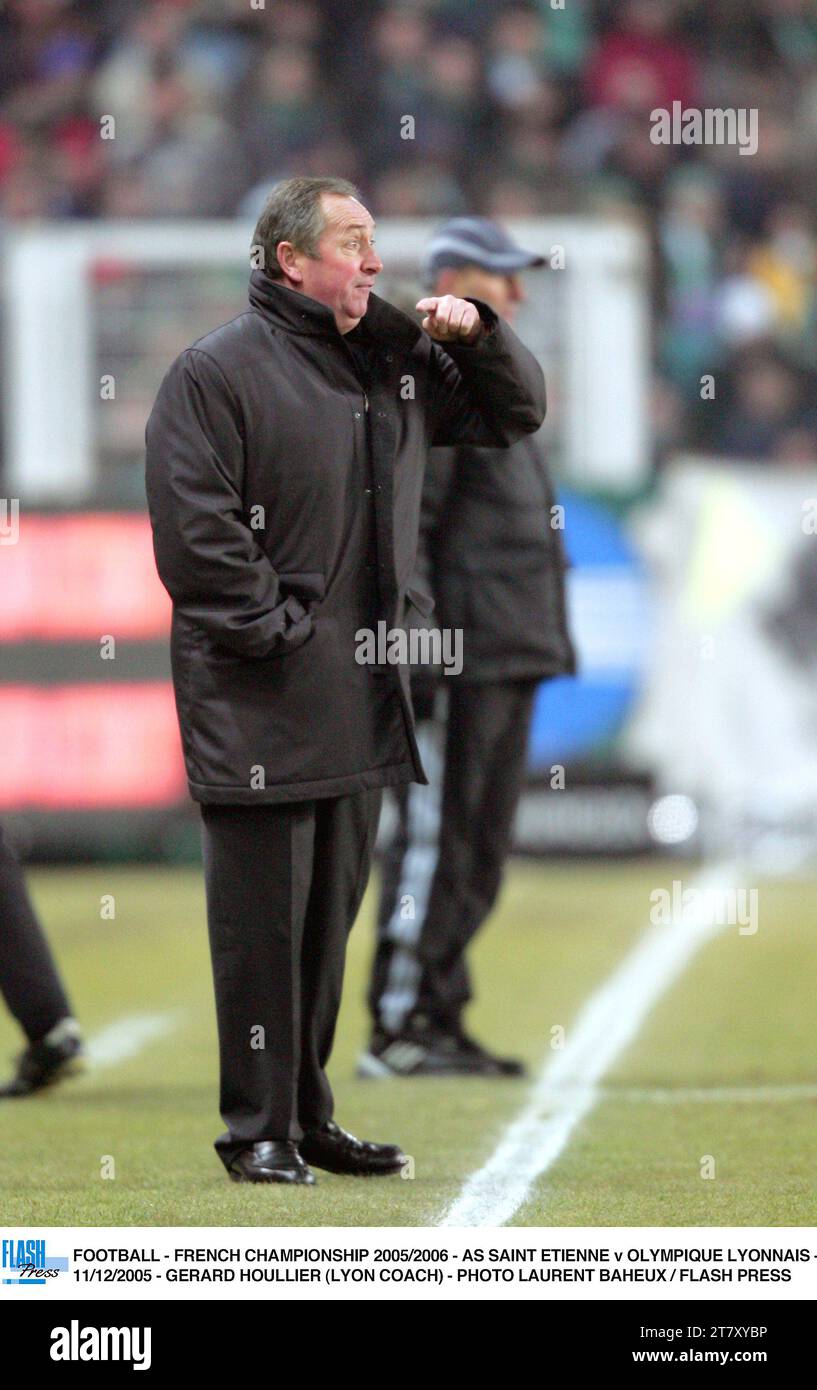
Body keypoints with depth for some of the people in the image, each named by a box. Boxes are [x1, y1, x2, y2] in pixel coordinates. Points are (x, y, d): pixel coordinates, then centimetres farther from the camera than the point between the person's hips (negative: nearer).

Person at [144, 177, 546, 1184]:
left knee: (330, 916, 12)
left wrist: (477, 333, 5)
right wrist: (275, 632, -16)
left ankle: (306, 1116, 20)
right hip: (259, 703, -7)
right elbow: (194, 534, -14)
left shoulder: (396, 362, 13)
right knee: (262, 922, -4)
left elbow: (514, 414, 24)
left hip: (361, 698, 7)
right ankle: (257, 1131, 2)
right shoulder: (217, 372, -9)